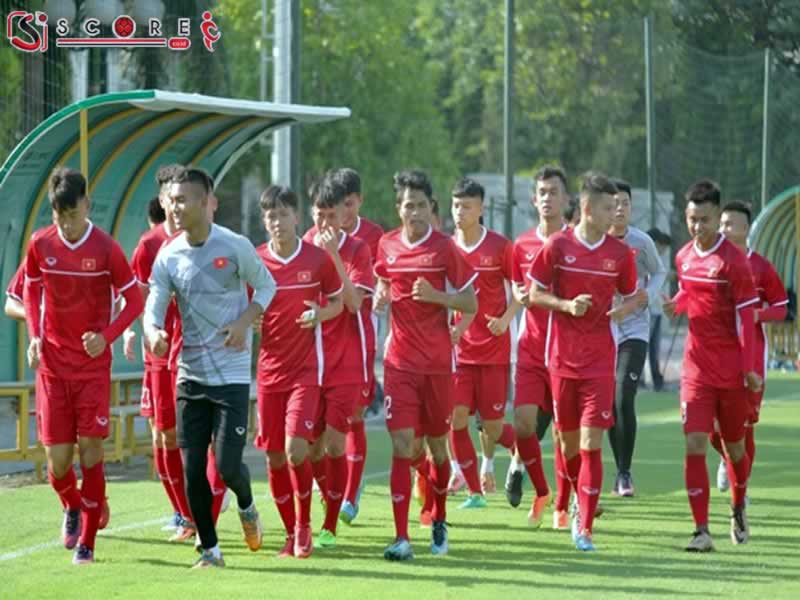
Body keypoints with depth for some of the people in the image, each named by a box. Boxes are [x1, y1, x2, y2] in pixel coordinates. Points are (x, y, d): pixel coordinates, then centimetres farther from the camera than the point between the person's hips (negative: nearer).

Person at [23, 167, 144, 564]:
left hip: (93, 365, -2)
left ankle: (87, 542, 2)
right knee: (57, 460, 1)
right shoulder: (40, 245, -1)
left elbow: (134, 300, -2)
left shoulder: (106, 248, -9)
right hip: (52, 365, 2)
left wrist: (107, 336, -16)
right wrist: (34, 336, 0)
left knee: (90, 451, -8)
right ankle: (73, 507, 34)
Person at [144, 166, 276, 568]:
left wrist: (245, 321, -12)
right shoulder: (168, 256, 1)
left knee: (227, 466, -8)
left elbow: (266, 286, 5)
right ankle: (209, 550, 15)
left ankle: (246, 505, 28)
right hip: (190, 376, 4)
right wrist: (153, 332, -26)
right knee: (192, 470, 0)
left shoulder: (235, 247, -8)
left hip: (231, 373, -3)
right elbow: (154, 305, -3)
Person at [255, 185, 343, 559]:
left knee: (296, 449, -17)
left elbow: (338, 301, 9)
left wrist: (321, 314, -12)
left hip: (306, 368, -3)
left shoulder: (318, 258, -3)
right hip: (269, 369, 3)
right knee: (274, 456, 3)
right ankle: (291, 533, 19)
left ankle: (304, 526, 3)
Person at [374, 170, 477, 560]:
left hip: (438, 362, -1)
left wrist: (436, 296, -19)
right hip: (399, 362, 1)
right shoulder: (387, 246, 4)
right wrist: (380, 296, 3)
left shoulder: (445, 248, -5)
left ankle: (439, 521, 33)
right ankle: (401, 538, -14)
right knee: (402, 445, -10)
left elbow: (471, 304, -3)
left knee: (436, 444, 10)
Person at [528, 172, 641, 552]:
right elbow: (534, 293, 4)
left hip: (600, 361, 0)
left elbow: (632, 296, 15)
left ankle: (584, 527, -8)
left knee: (591, 444, -9)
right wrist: (566, 304, -13)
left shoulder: (619, 253, 3)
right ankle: (580, 501, 36)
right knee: (568, 441, 9)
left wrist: (625, 309, -8)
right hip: (562, 358, 0)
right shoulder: (557, 246, -2)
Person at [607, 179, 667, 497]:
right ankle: (621, 472, 21)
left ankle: (624, 473, -6)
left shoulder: (642, 241, -5)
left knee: (623, 399, -15)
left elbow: (659, 272, 10)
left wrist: (648, 295, -8)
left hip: (634, 329, -2)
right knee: (608, 404, 7)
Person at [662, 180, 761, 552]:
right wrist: (676, 304, -1)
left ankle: (738, 509, 38)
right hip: (696, 367, 3)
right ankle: (701, 531, -9)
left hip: (731, 371, -3)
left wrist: (749, 368, -16)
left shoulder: (733, 261, -11)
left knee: (734, 446, 11)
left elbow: (746, 317, -11)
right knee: (695, 445, -10)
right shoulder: (683, 258, 4)